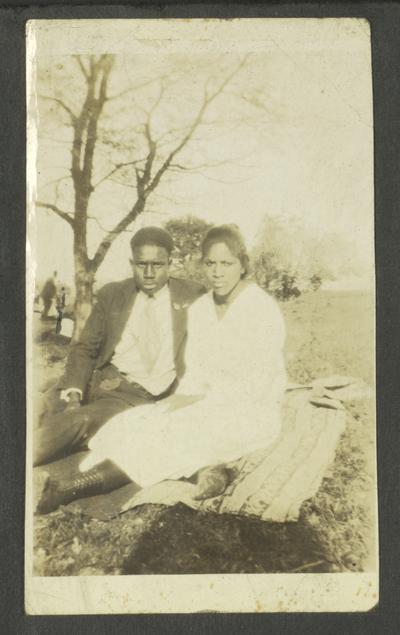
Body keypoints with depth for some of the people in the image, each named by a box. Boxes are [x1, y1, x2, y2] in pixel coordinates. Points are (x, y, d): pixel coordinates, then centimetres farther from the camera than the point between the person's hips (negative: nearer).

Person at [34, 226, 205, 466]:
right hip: (100, 380, 4)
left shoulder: (193, 297, 6)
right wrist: (73, 391, -8)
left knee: (75, 422, -30)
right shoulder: (112, 294, 12)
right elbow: (85, 349, 10)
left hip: (141, 395, -4)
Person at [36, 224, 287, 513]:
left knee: (175, 433, -29)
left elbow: (256, 387, -17)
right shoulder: (199, 308, 6)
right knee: (140, 423, -18)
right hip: (208, 405, 7)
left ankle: (71, 489, -33)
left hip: (253, 412, -6)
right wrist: (180, 401, -13)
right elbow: (195, 373, 7)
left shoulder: (263, 310, -14)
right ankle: (204, 469, -36)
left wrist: (198, 401, -19)